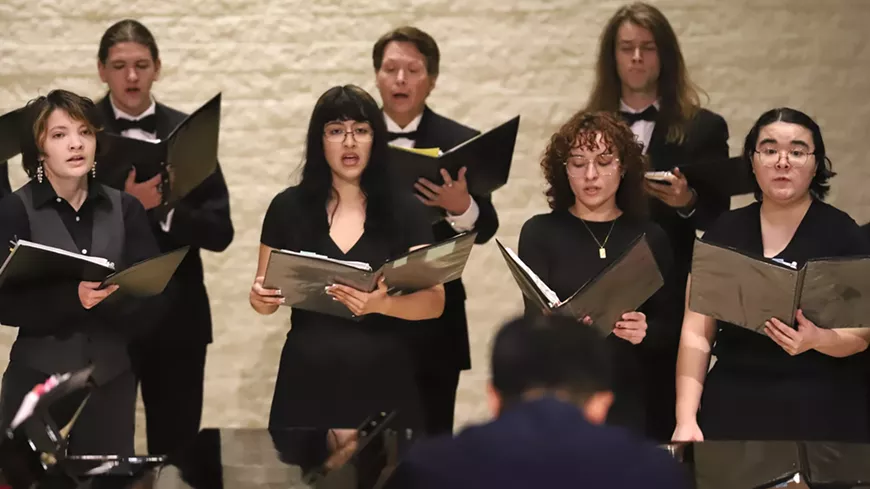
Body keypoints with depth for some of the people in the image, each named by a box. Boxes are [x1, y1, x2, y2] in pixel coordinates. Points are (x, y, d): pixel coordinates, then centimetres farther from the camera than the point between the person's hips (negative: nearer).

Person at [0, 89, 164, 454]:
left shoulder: (125, 209, 6)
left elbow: (151, 294, 0)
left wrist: (112, 295, -21)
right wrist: (71, 298, -25)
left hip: (111, 380, 3)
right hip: (38, 379, -3)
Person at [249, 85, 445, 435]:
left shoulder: (404, 211, 0)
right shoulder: (288, 207, 3)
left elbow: (434, 301, -6)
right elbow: (264, 296, 10)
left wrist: (381, 304, -26)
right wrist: (261, 297, -14)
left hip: (383, 383, 0)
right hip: (308, 384, 1)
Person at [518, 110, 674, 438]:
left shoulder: (650, 238, 6)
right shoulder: (539, 232, 2)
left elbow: (670, 326, 5)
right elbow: (534, 320, -6)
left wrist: (645, 331, -17)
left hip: (629, 400, 1)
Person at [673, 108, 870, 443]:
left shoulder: (842, 234, 0)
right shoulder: (724, 233, 7)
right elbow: (697, 333, 3)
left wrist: (818, 340, -27)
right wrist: (686, 419, -8)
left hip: (821, 414, -2)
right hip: (733, 410, 2)